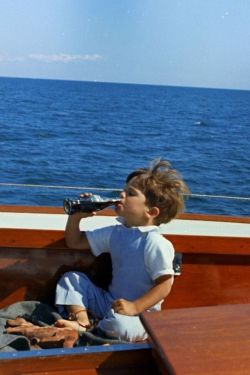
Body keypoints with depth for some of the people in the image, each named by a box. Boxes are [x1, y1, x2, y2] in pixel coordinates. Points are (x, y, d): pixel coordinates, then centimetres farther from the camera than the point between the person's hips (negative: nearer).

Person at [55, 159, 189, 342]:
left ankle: (85, 334, -12)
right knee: (71, 278, 4)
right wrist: (75, 217, -4)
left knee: (118, 324, -39)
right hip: (110, 302, 8)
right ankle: (82, 321, -15)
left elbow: (165, 284, -21)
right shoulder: (116, 232, 5)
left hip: (140, 313, -8)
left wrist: (135, 307, -27)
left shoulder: (156, 243, -19)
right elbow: (75, 242, 13)